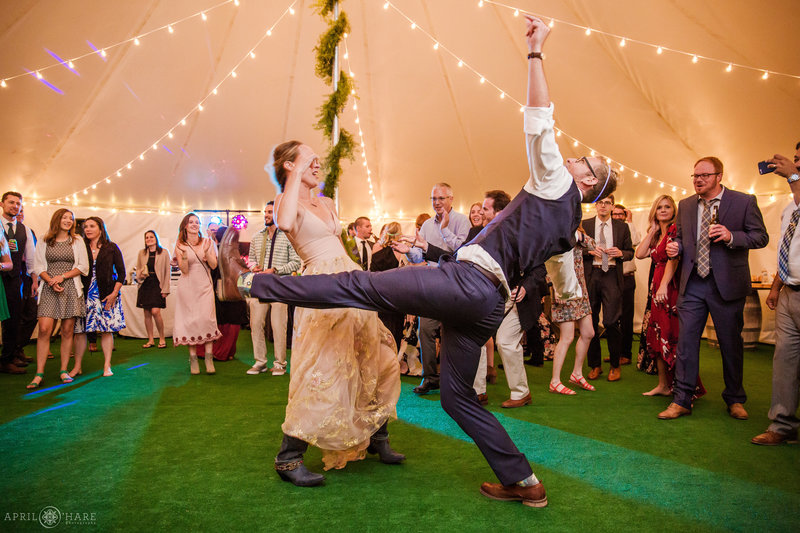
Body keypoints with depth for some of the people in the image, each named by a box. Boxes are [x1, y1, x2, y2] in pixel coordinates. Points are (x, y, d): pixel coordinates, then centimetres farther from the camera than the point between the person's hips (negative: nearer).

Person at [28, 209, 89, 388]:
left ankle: (64, 370, 8)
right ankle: (39, 374, -5)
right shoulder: (44, 241, 9)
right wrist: (51, 281, -11)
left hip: (71, 288, 0)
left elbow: (83, 267, 4)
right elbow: (38, 267, 5)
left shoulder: (77, 241, 9)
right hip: (49, 289, 0)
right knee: (44, 329, -10)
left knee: (67, 331, 1)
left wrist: (62, 276, -9)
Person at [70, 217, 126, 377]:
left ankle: (107, 366, 7)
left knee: (106, 330, 0)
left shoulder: (111, 248, 4)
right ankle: (77, 366, 12)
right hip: (84, 295, 1)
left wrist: (114, 293, -5)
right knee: (79, 330, 1)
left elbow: (121, 272, 3)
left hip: (106, 296, -1)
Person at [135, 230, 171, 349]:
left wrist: (165, 289, -5)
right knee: (147, 313, 4)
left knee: (155, 311, -15)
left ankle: (162, 338, 1)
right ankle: (151, 340, 12)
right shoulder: (141, 253, 10)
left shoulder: (164, 252, 0)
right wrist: (140, 275, -5)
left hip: (157, 285, -4)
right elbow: (138, 269, 19)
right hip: (145, 285, 4)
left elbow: (167, 272, 0)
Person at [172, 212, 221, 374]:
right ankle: (193, 358, 5)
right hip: (187, 287, 0)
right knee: (190, 320, -2)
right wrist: (184, 255, -21)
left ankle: (209, 358, -8)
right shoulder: (180, 245, 4)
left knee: (207, 318, -10)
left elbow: (214, 265, 2)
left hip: (204, 286, 1)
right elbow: (184, 270, -4)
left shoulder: (207, 242, 8)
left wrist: (206, 252, -14)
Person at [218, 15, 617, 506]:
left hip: (469, 281, -9)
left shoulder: (556, 184, 4)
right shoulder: (567, 226, 26)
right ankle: (524, 483, 22)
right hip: (487, 304, 9)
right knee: (458, 396, 16)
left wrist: (535, 52, -4)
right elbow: (569, 284, 39)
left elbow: (540, 122, -8)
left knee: (361, 285, -13)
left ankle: (246, 280, -11)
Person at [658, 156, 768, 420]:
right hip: (692, 284, 3)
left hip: (727, 284, -3)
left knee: (731, 344, 9)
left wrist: (731, 237, -20)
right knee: (685, 341, 0)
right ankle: (681, 400, 8)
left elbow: (761, 237, -2)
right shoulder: (685, 205, 11)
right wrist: (675, 247, -2)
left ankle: (735, 400, 27)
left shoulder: (744, 201, -2)